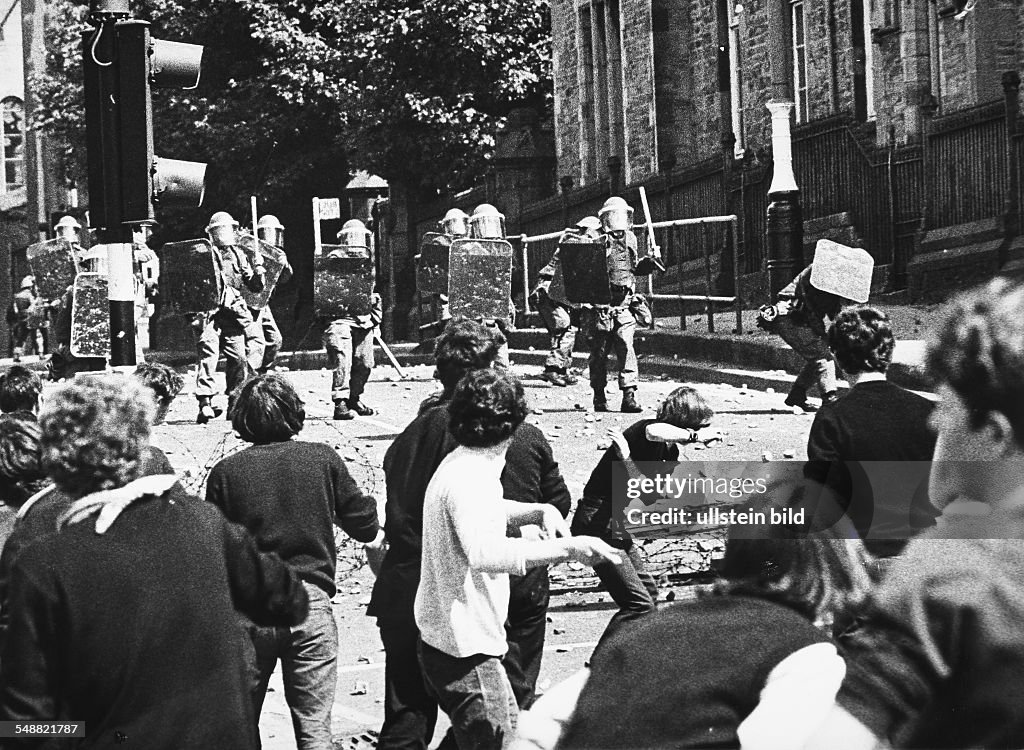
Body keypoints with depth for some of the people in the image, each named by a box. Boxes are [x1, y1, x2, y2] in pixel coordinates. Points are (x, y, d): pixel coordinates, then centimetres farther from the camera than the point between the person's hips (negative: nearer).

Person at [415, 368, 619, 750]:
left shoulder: (459, 465, 9)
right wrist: (567, 549, -41)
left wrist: (540, 512, 11)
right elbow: (485, 553, -41)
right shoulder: (469, 478, -24)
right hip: (466, 649, -11)